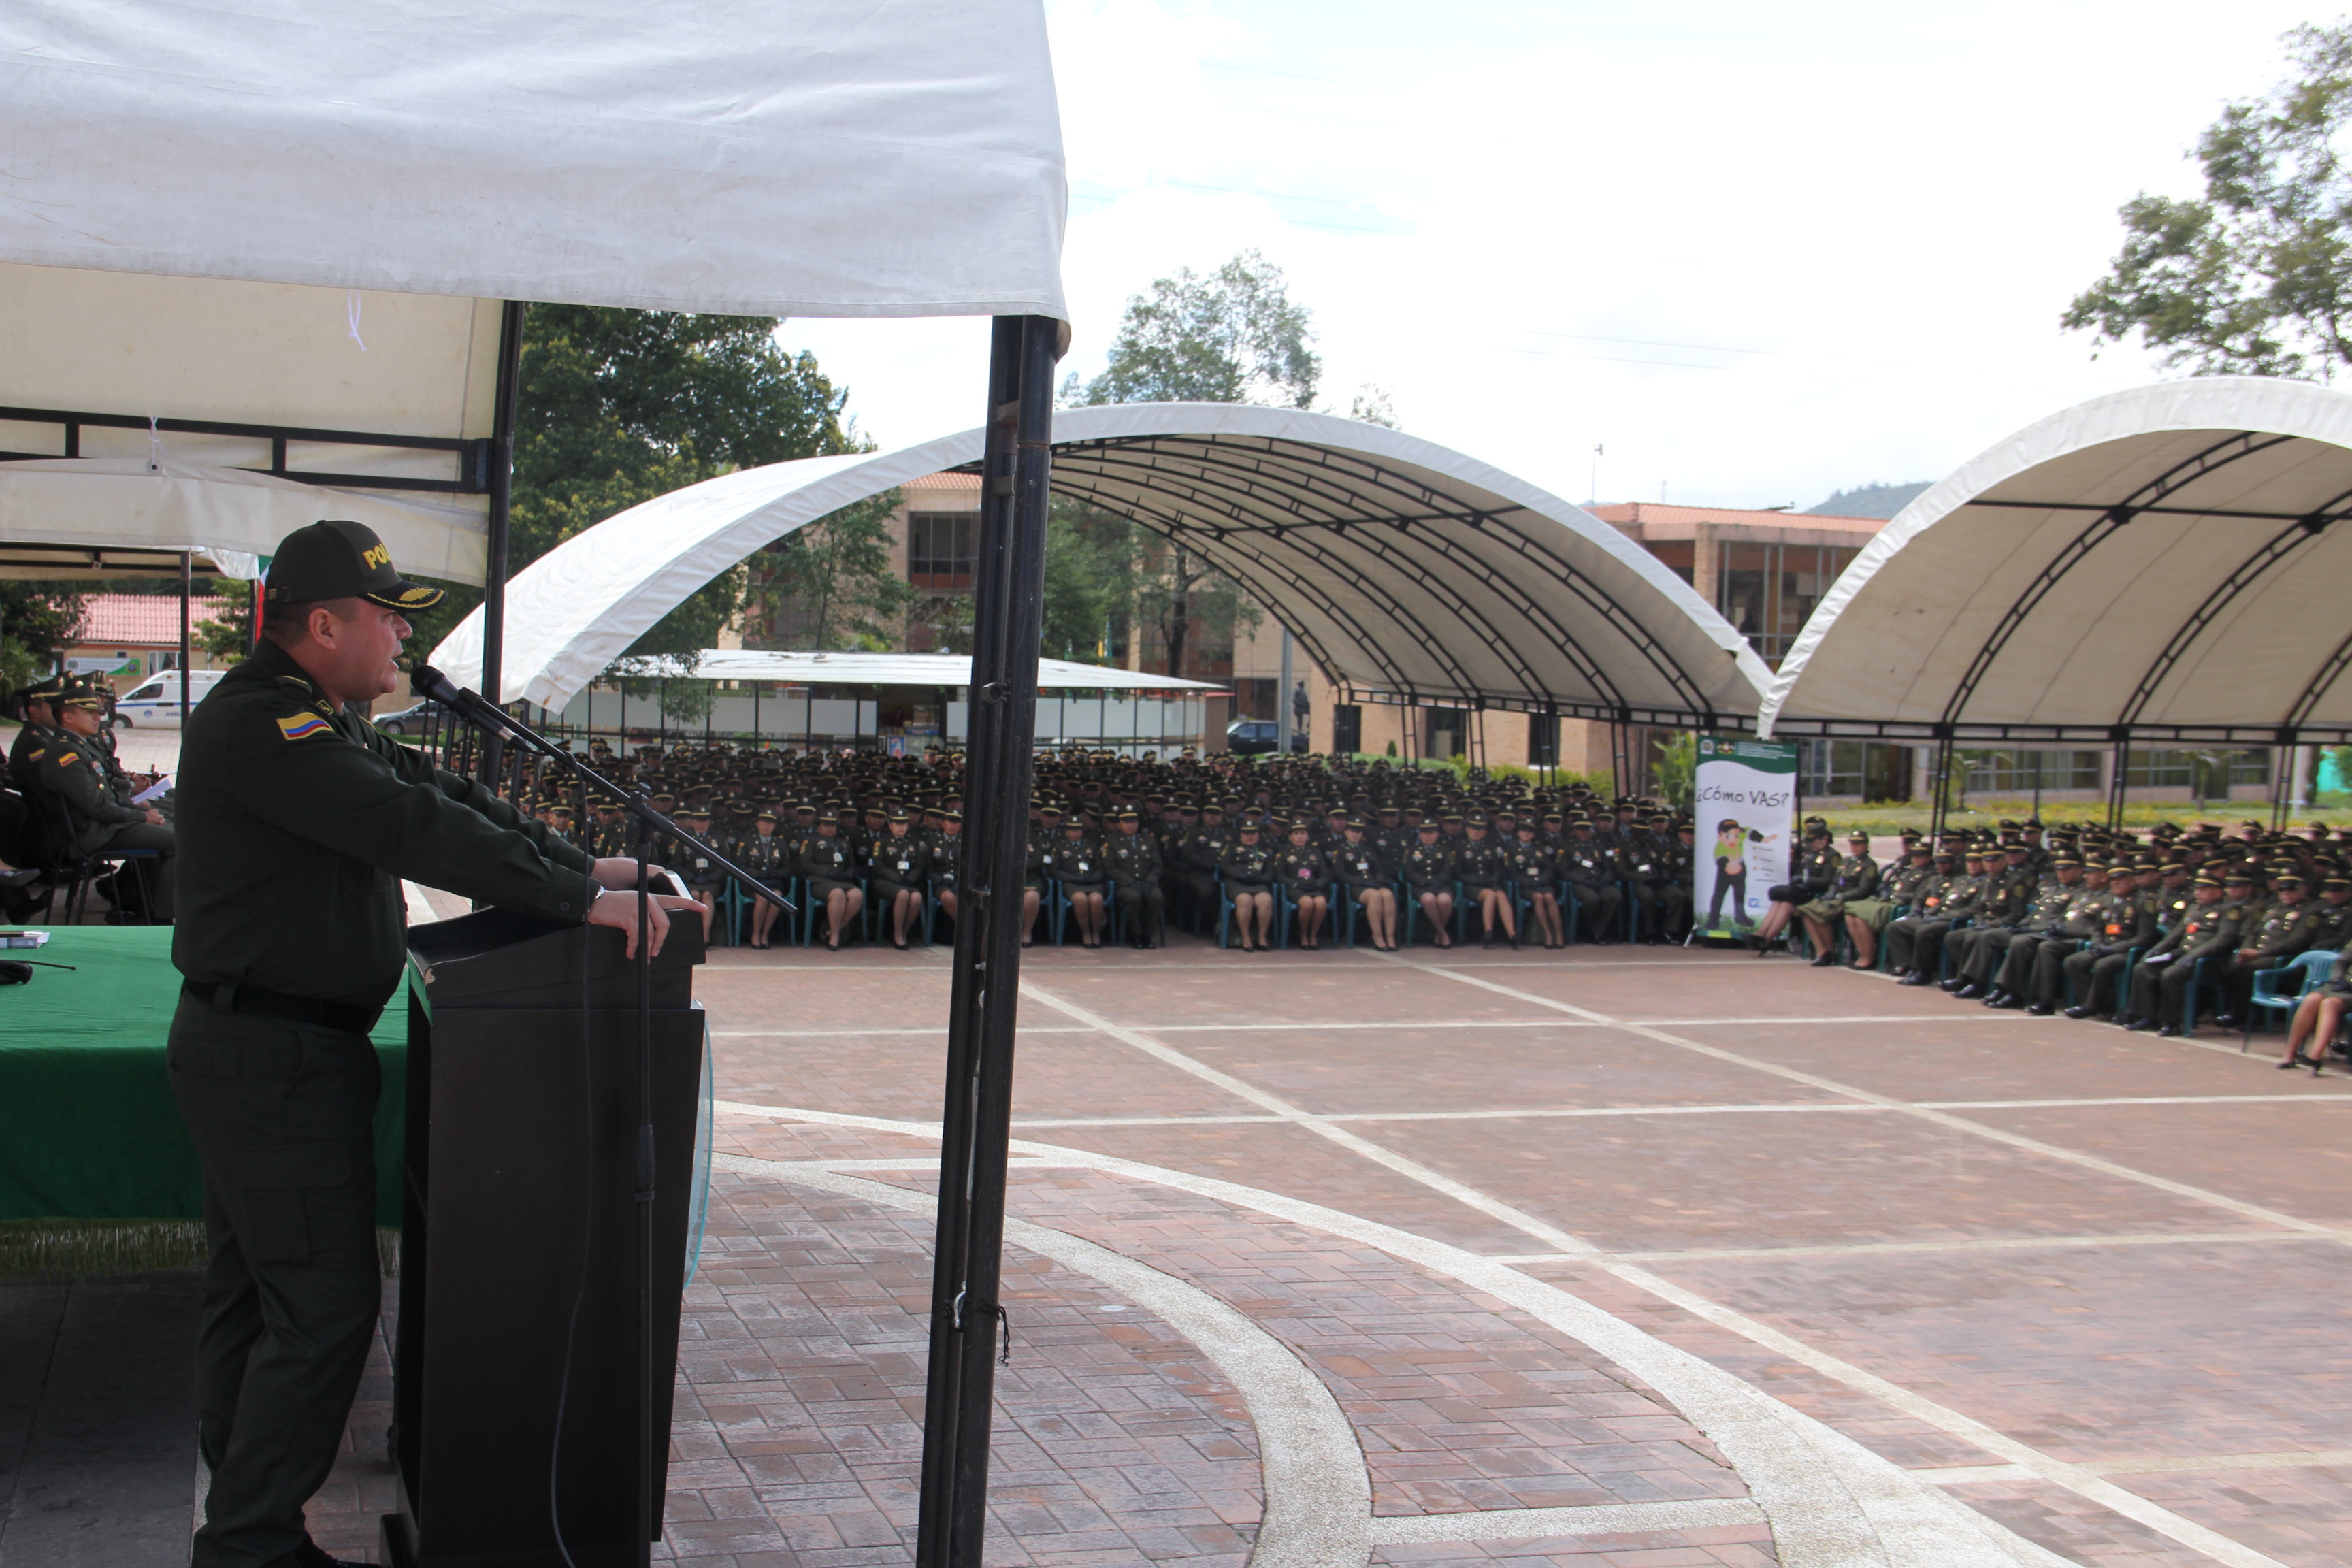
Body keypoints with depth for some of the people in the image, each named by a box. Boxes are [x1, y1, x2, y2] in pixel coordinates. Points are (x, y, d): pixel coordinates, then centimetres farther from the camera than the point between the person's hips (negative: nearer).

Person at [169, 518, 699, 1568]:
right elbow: (412, 825, -28)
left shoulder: (322, 722, 14)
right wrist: (577, 898, -28)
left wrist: (578, 867, 0)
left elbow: (438, 792, 11)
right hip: (272, 1056, -11)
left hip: (258, 1049, 11)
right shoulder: (257, 725, -20)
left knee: (251, 1295, 16)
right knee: (323, 1305, -8)